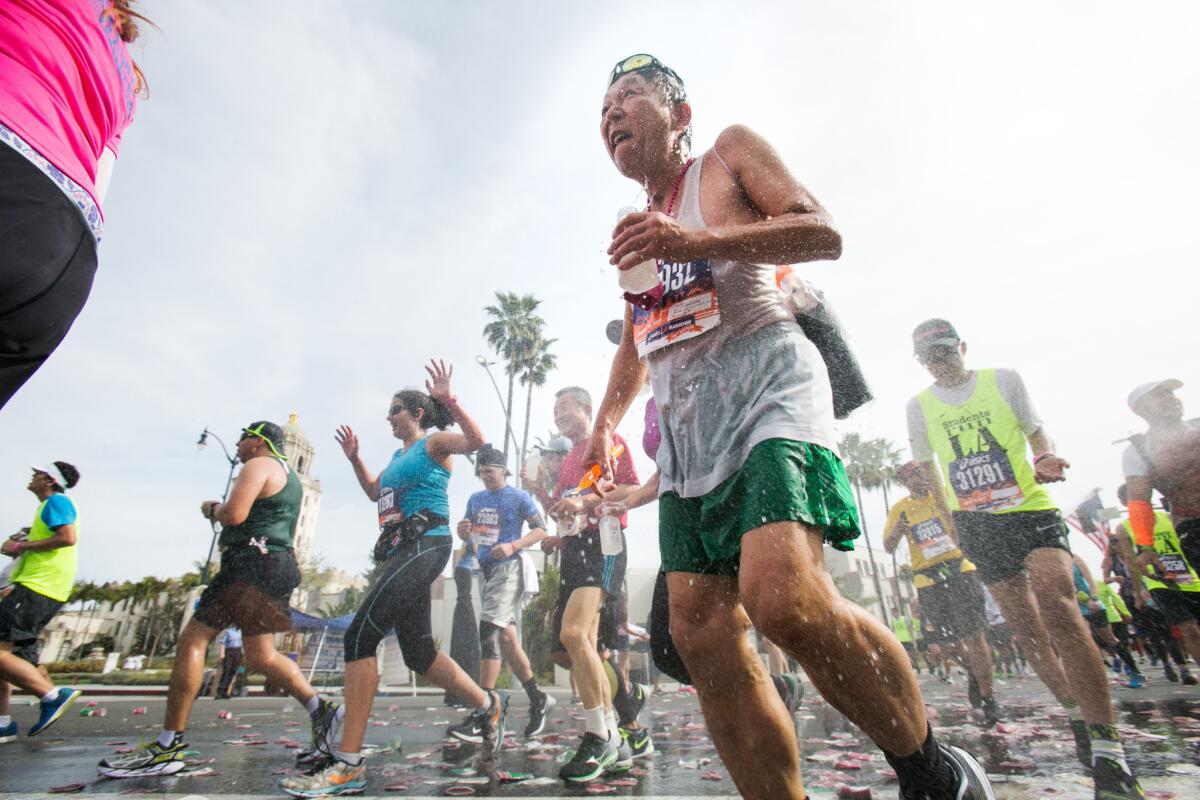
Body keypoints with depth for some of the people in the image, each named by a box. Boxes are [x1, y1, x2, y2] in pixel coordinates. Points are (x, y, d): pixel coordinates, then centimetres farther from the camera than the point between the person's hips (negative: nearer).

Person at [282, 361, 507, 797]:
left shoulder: (434, 442, -2)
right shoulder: (400, 455, 23)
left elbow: (476, 440, -22)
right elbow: (375, 492, 37)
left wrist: (448, 400, -30)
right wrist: (355, 458, 26)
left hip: (425, 544, -10)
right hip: (399, 550, 10)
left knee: (360, 635, -17)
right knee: (419, 652, 11)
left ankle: (348, 764, -11)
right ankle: (489, 705, 28)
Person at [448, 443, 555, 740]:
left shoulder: (519, 498, -2)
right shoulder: (475, 499, 15)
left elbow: (541, 530, -5)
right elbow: (468, 536, 20)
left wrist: (513, 546, -19)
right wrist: (464, 531, -4)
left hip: (508, 568, -7)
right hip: (485, 570, 7)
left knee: (489, 633, -17)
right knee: (505, 639, 9)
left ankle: (480, 719, -12)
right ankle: (538, 700, 24)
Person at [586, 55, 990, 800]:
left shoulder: (731, 152, 13)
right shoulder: (638, 224, 28)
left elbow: (824, 232, -2)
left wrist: (701, 243, -15)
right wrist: (604, 424, 20)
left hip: (763, 383, -6)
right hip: (685, 423, 7)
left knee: (784, 597, -26)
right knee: (701, 631, -1)